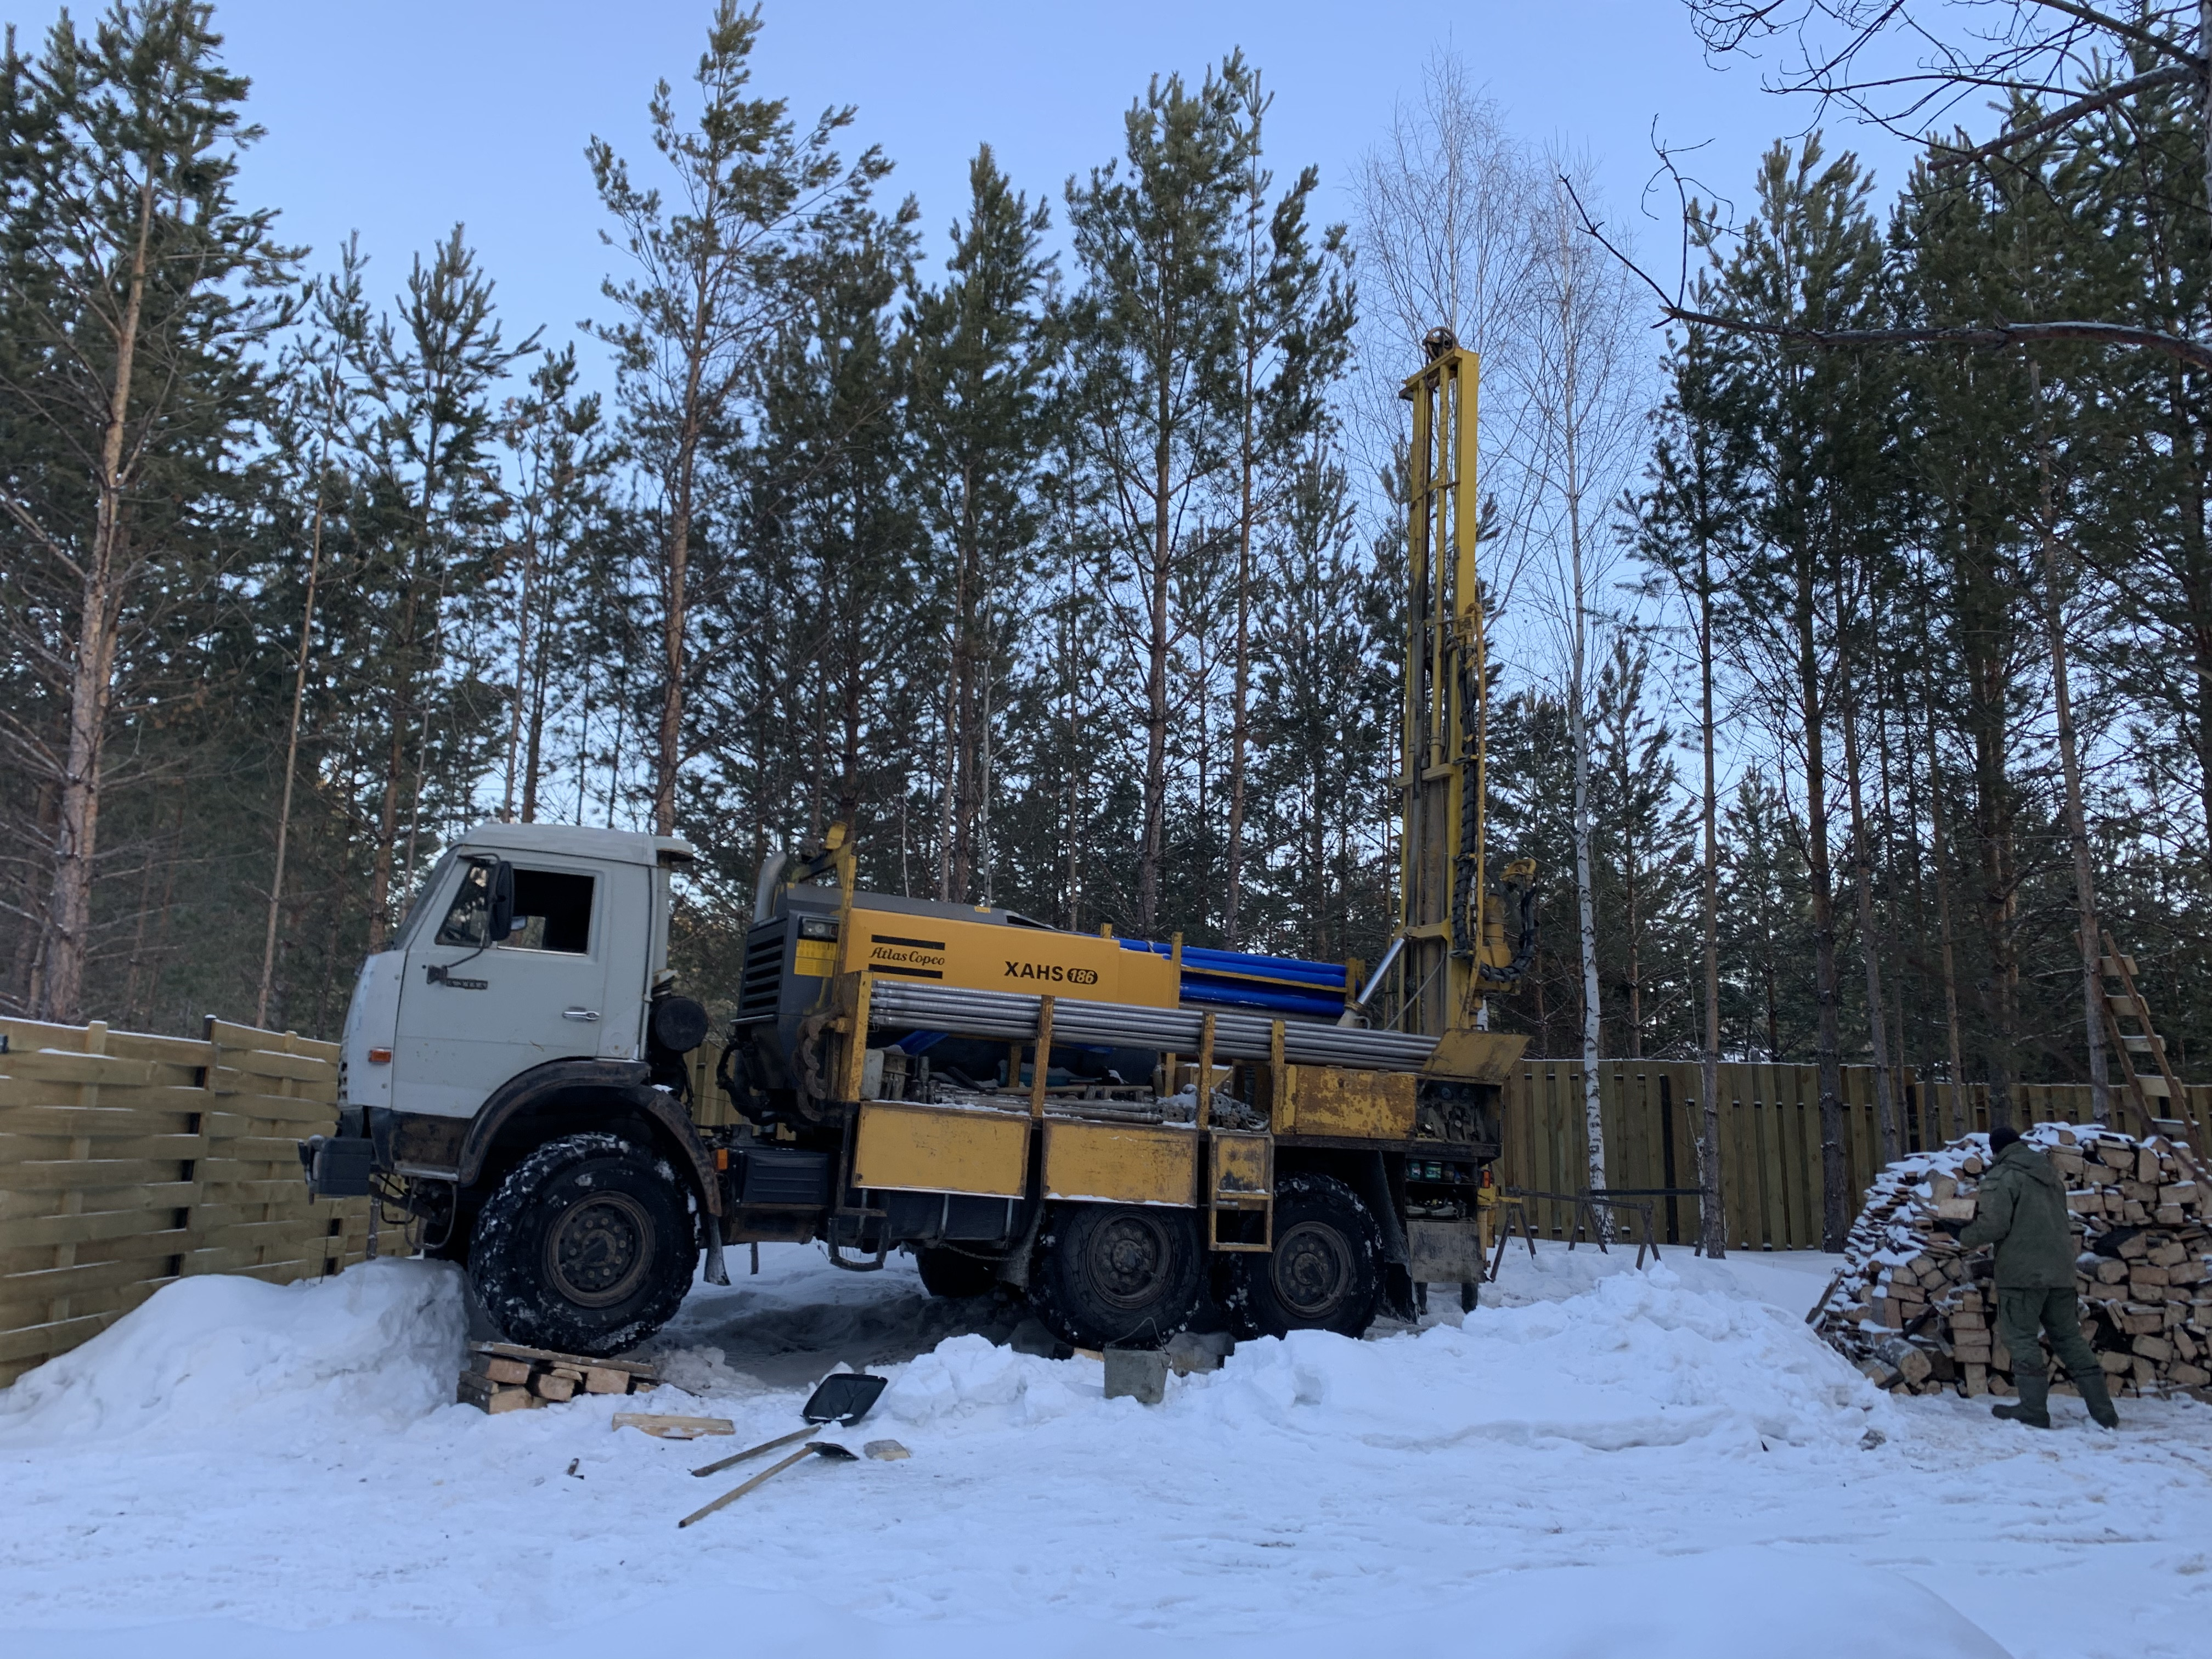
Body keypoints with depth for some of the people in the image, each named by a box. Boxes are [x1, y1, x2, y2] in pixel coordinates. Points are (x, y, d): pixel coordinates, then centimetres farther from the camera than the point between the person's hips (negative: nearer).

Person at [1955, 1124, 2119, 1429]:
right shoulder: (2050, 1174, 17)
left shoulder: (2002, 1177, -9)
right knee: (2068, 1338, 12)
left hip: (2022, 1271, -7)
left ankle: (2033, 1409, -2)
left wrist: (1965, 1235, 1)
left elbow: (1993, 1226, -16)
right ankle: (2103, 1409, 13)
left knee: (2022, 1339, -1)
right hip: (2060, 1270, 7)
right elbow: (2063, 1222, 24)